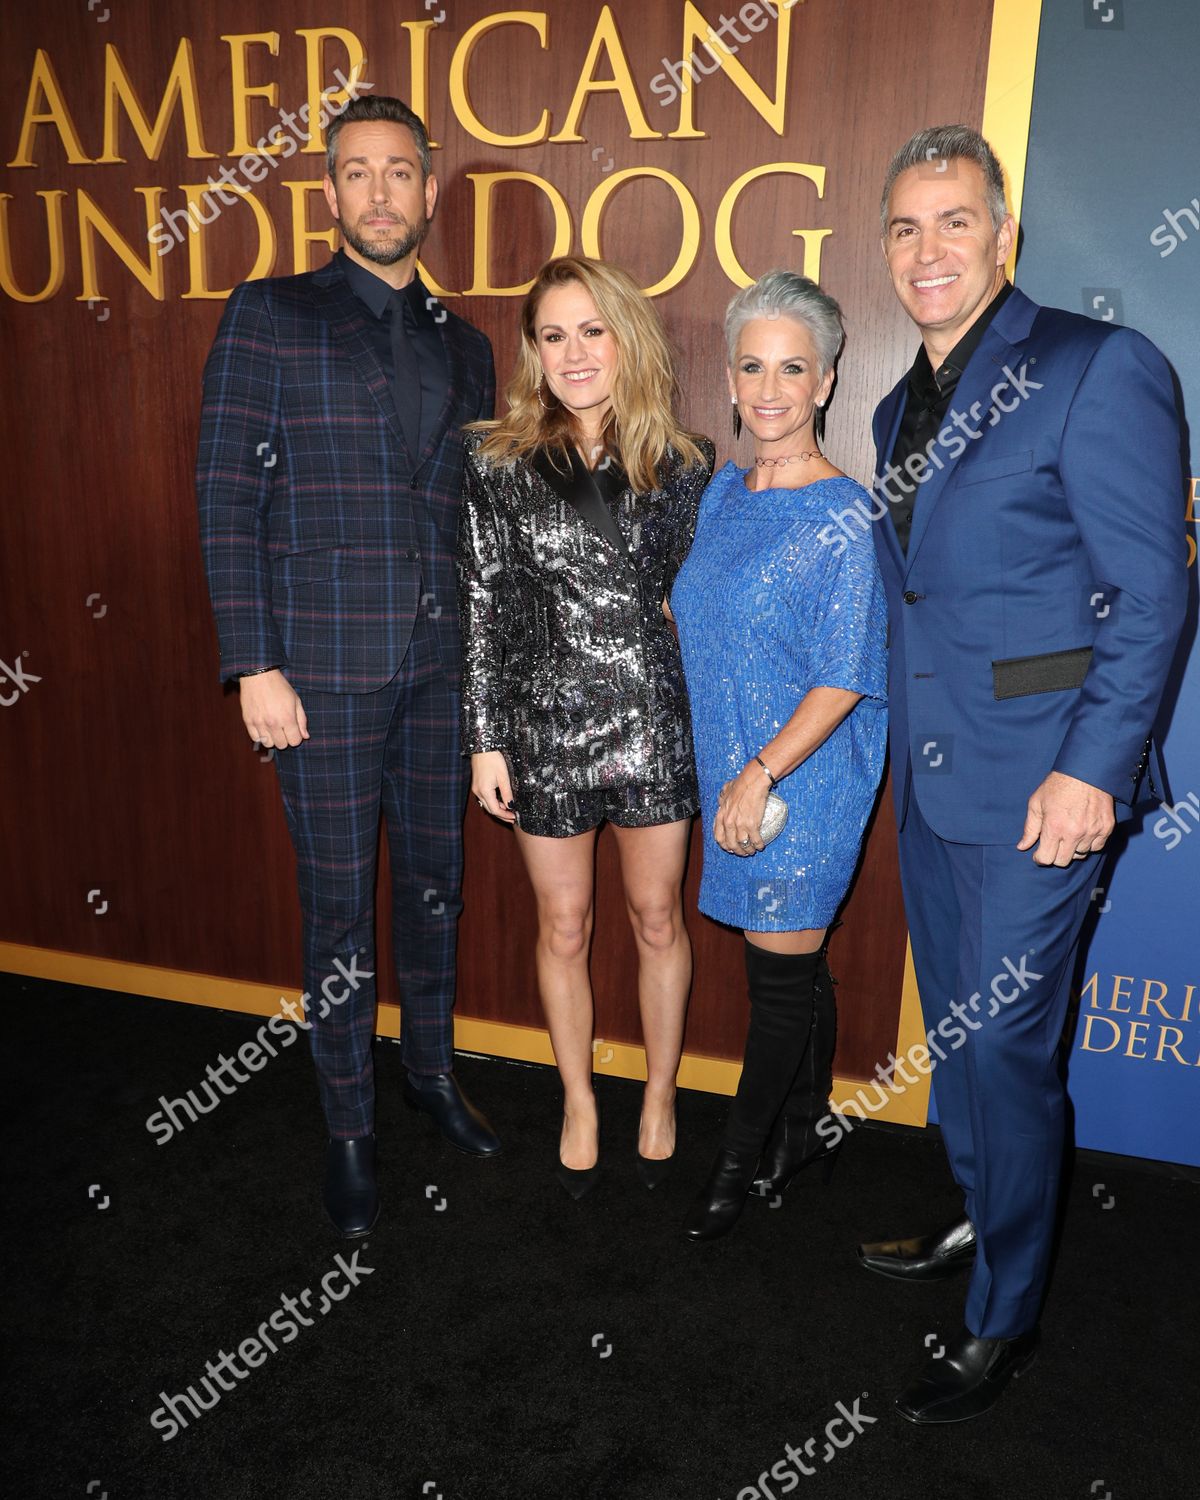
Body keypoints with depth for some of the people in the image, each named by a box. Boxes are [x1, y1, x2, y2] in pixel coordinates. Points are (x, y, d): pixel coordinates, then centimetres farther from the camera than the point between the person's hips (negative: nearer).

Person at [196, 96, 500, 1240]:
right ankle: (349, 1125, 23)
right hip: (324, 662, -4)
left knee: (434, 878, 15)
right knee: (339, 904, 5)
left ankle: (432, 1070, 36)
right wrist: (253, 665, -12)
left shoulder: (463, 346, 13)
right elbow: (228, 495, -5)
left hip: (441, 662, 4)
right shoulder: (269, 316, 0)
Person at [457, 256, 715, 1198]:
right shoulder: (499, 465, -2)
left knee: (658, 918, 13)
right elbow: (482, 609, -2)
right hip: (546, 724, 0)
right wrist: (484, 740, -4)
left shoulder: (682, 465, 1)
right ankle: (579, 1104, 34)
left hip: (654, 722, 1)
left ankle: (661, 1094, 35)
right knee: (564, 927, 12)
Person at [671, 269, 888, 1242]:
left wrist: (760, 776, -19)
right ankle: (808, 1131, 35)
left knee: (780, 972, 5)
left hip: (805, 778, -6)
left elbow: (846, 677, -17)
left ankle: (741, 1161, 22)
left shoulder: (846, 514, -14)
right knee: (797, 964, 18)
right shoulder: (726, 492, 8)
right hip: (735, 771, 7)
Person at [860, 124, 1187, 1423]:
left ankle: (1005, 1318, 22)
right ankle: (981, 1223, 42)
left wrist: (1092, 770, -18)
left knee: (1003, 1044, 1)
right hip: (932, 776, 8)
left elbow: (1151, 594, -12)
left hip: (1038, 783, -7)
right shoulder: (900, 410, 13)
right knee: (954, 1028, 19)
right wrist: (908, 751, 13)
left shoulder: (1097, 370, -9)